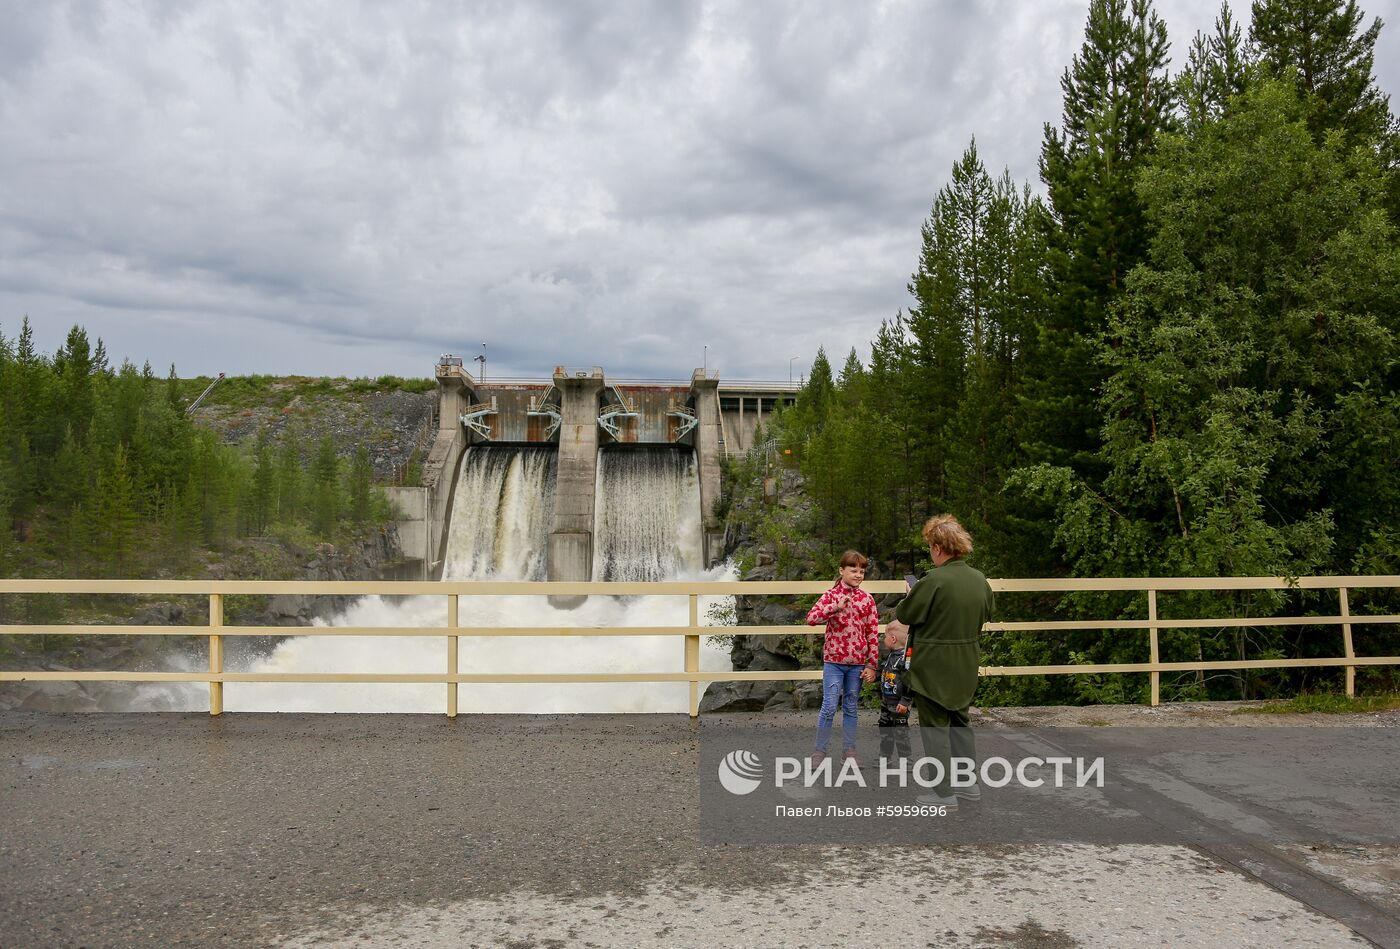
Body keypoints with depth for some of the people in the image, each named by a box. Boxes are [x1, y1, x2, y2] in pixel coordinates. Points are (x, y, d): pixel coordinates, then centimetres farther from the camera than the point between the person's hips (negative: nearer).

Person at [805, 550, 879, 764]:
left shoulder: (867, 599, 2)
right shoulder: (831, 595, -5)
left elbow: (873, 635, 3)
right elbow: (811, 618, -20)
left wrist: (871, 665, 0)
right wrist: (836, 607, -30)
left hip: (857, 663, 3)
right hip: (833, 660, -2)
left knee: (850, 708, 12)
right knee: (829, 707, -3)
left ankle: (849, 750, 22)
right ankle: (819, 751, 8)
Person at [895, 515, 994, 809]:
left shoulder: (934, 581, -23)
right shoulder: (979, 579, 0)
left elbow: (904, 614, -13)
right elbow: (986, 615, 14)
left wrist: (909, 597, 8)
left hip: (933, 669, -7)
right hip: (965, 668, 7)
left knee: (935, 729, 4)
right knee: (960, 724, 21)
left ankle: (944, 793, 9)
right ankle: (970, 785, 27)